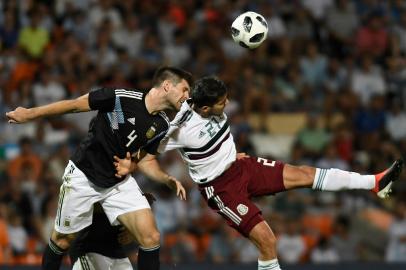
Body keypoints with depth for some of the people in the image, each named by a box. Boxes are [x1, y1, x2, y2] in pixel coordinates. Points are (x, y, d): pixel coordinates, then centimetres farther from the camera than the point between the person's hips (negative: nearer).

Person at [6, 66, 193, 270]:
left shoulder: (162, 125, -5)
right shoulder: (123, 98, -24)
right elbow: (75, 105, -16)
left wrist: (168, 180, -8)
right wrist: (29, 114, -10)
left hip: (119, 182, 5)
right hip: (83, 176, -4)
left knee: (151, 238, -13)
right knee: (63, 240, 8)